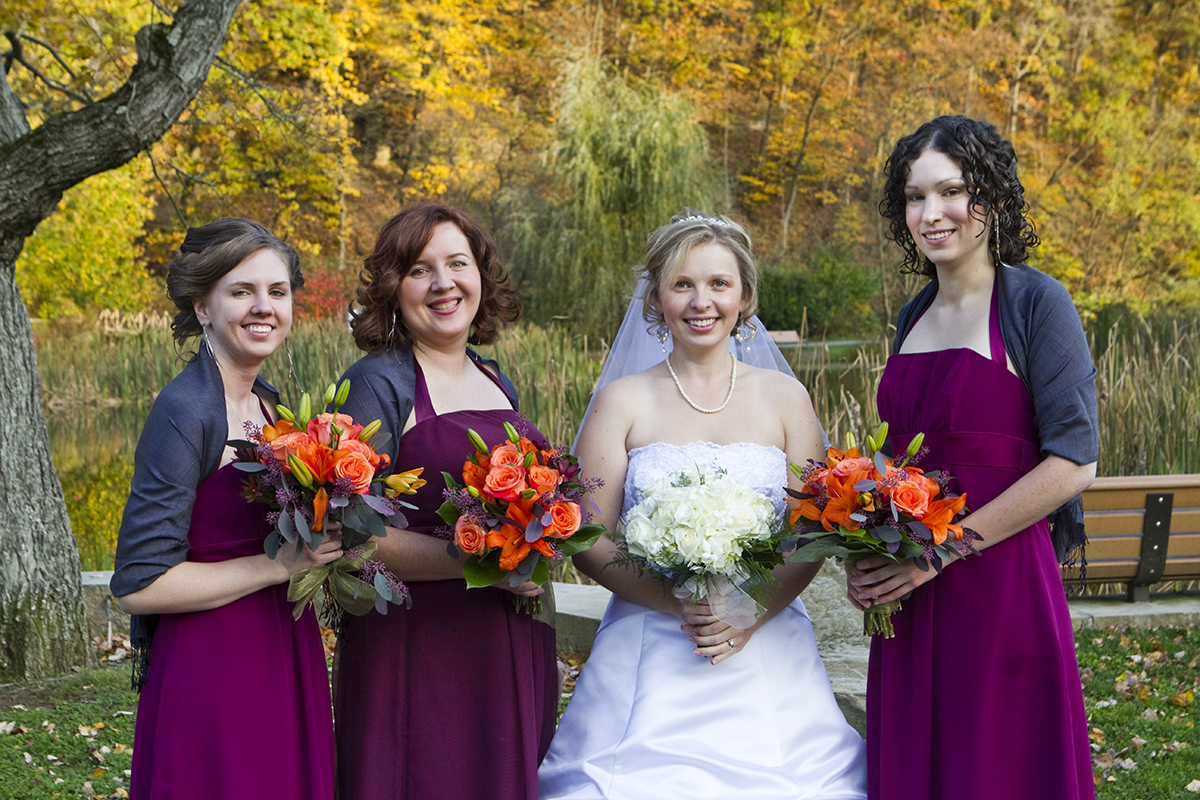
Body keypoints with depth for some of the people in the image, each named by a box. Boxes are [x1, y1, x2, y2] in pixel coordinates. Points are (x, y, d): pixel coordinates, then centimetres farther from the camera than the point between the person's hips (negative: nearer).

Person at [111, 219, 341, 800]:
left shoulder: (270, 405, 10)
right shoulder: (185, 413, -15)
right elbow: (139, 584, -19)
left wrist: (323, 545, 3)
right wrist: (278, 564, -17)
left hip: (285, 664, 8)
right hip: (210, 672, -8)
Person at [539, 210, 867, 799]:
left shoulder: (783, 397, 8)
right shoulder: (622, 403, 3)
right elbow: (588, 544, -2)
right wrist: (679, 602, -16)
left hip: (767, 648, 1)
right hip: (650, 657, -1)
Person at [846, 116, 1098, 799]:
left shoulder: (1035, 302, -6)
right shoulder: (915, 317, 14)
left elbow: (1075, 461, -13)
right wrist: (869, 558, 3)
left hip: (1004, 585, -6)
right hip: (907, 599, 6)